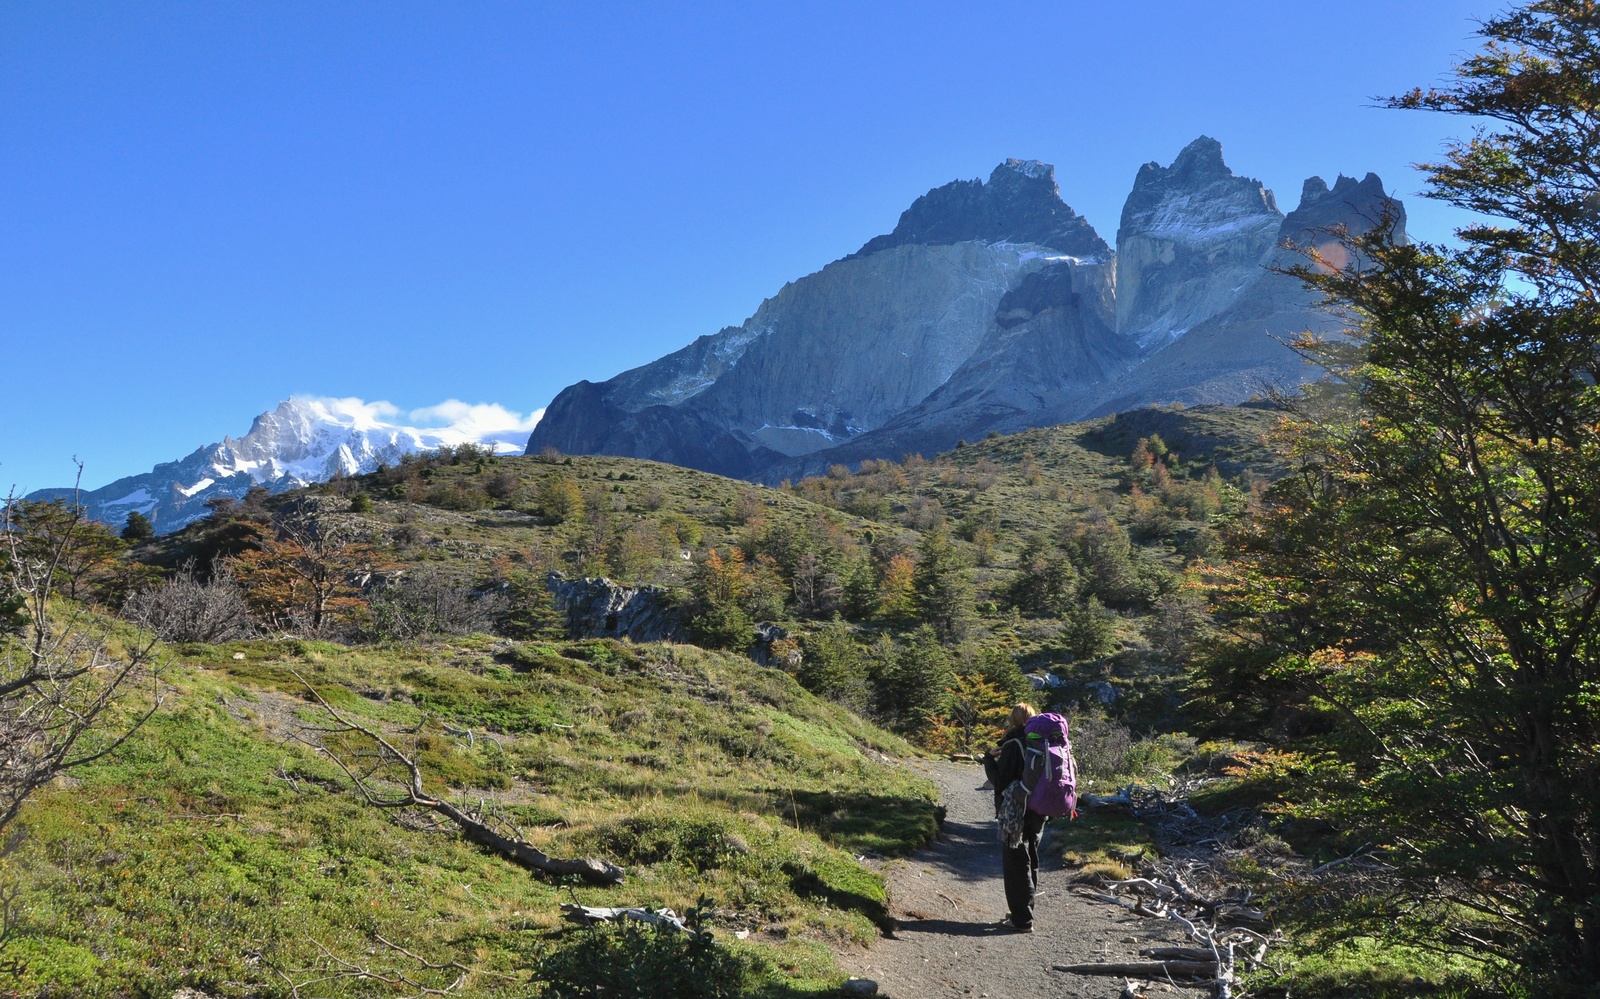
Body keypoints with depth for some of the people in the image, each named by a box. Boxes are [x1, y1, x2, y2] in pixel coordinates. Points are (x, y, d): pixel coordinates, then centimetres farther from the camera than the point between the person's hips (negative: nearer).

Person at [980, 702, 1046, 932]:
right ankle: (1025, 912, 27)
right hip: (1038, 813, 6)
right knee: (1031, 861, 18)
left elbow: (999, 780, -15)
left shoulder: (1013, 745, -18)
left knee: (1016, 864, 1)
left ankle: (1023, 919, 1)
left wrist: (989, 757, -4)